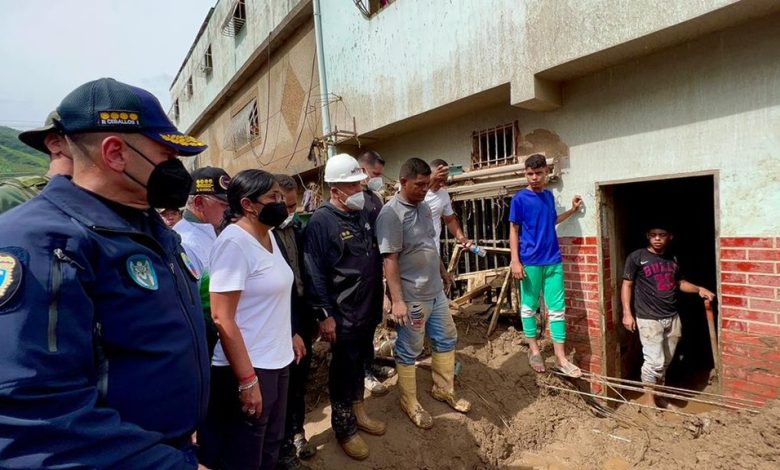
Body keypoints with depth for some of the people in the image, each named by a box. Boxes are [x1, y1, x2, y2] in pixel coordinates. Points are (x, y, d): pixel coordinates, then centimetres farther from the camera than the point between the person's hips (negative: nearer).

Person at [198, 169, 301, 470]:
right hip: (249, 368, -8)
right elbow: (222, 319, -22)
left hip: (277, 361, 8)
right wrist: (247, 380, -21)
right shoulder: (234, 242, -19)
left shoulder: (268, 235, 6)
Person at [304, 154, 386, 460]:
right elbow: (315, 274, -18)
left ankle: (358, 412, 42)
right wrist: (324, 316, -18)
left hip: (368, 308, 7)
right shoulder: (321, 221, -17)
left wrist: (379, 299, 15)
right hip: (342, 313, -7)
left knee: (360, 362, 21)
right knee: (344, 368, 9)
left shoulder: (364, 213, 5)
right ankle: (344, 427, 29)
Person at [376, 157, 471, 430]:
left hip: (435, 291, 9)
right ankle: (410, 403, 27)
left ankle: (443, 389, 39)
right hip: (411, 297, -9)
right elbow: (389, 259, -23)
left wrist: (443, 272, 27)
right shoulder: (391, 214, -19)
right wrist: (397, 300, -26)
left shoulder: (423, 206, 7)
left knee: (446, 339, 19)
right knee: (409, 351, 8)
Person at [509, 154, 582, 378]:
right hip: (530, 262, -5)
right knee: (529, 307, 7)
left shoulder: (549, 195, 9)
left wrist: (572, 211, 18)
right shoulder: (519, 199, -7)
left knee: (558, 309, 5)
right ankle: (534, 350, 25)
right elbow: (514, 231, -6)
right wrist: (515, 261, -12)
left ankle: (561, 358, 13)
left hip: (553, 261, 5)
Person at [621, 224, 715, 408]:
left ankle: (658, 395, 26)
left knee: (665, 361, 12)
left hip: (672, 317, 6)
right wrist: (627, 313, -11)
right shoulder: (636, 257, -6)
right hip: (649, 319, -6)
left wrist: (699, 289, 6)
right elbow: (627, 285, -5)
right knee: (654, 360, -7)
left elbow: (678, 282, 24)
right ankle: (648, 397, 9)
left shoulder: (673, 259, 11)